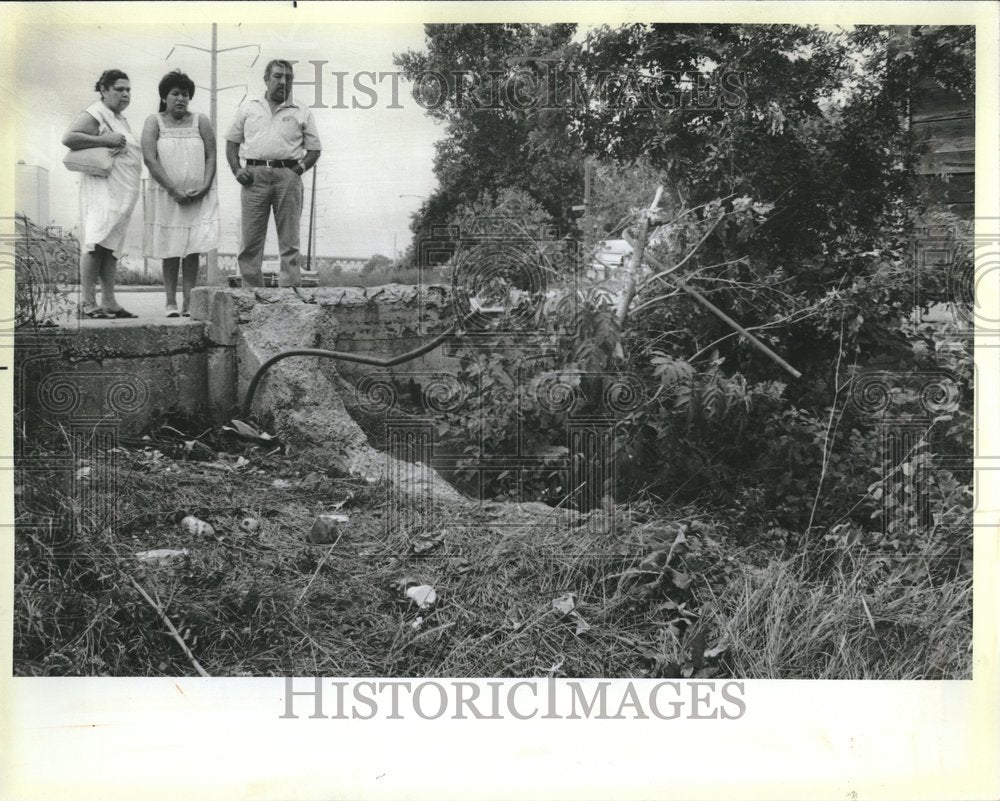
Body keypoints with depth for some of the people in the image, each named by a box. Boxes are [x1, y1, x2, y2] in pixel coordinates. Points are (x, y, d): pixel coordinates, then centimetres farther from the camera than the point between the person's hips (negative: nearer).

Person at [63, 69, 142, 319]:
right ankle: (87, 303, -14)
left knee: (112, 245, 7)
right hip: (103, 188, -9)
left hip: (122, 192, 9)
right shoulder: (94, 114, -5)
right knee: (96, 243, -13)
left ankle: (109, 302, 9)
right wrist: (106, 140, -19)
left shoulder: (120, 118, 23)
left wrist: (121, 144, 13)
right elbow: (69, 138, -18)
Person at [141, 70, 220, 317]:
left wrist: (204, 187, -11)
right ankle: (171, 304, 7)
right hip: (166, 196, -1)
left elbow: (211, 157, 5)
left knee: (193, 250, -4)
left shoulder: (200, 122, 9)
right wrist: (174, 190, -15)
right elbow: (150, 159, -6)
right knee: (171, 252, 2)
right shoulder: (154, 122, 4)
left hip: (199, 197, 1)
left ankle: (188, 304, 0)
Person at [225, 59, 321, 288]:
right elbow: (232, 142, 18)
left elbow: (314, 149, 12)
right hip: (254, 176, 1)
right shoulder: (248, 108, 16)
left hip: (288, 177, -1)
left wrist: (300, 168, -4)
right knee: (250, 241, -1)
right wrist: (236, 169, 3)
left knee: (289, 242, -1)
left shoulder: (302, 113, 12)